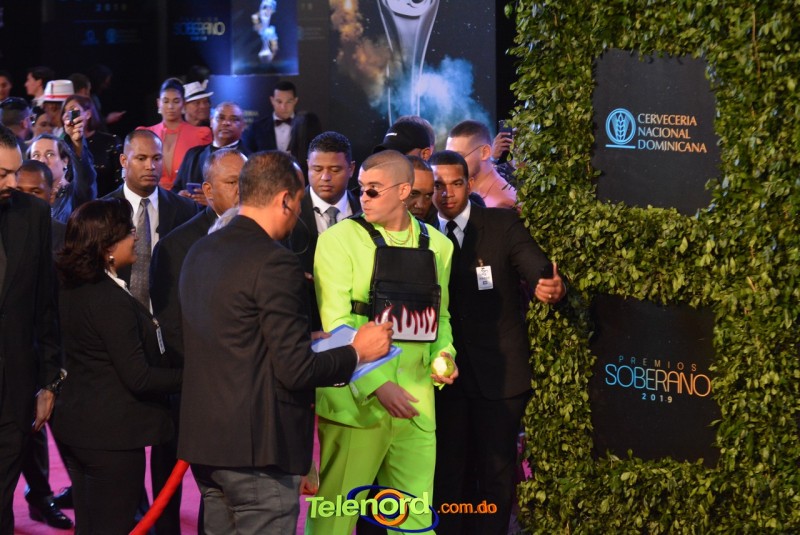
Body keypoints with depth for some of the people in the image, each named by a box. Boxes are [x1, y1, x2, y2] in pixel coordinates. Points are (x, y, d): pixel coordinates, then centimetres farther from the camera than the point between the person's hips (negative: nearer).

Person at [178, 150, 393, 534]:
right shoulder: (274, 264, -16)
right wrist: (357, 352, -3)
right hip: (257, 445, -9)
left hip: (204, 439, 9)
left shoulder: (200, 253, 10)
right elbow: (296, 370, -18)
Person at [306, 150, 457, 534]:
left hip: (415, 402, 4)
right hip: (356, 401, -4)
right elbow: (336, 323, -11)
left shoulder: (437, 245, 10)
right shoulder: (340, 239, -3)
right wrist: (376, 384, -21)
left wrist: (444, 355, -2)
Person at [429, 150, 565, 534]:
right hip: (445, 371, 2)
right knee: (448, 470, 11)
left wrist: (552, 287, -38)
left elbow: (538, 268, -17)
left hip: (499, 370, -2)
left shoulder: (503, 224, -4)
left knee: (497, 470, 5)